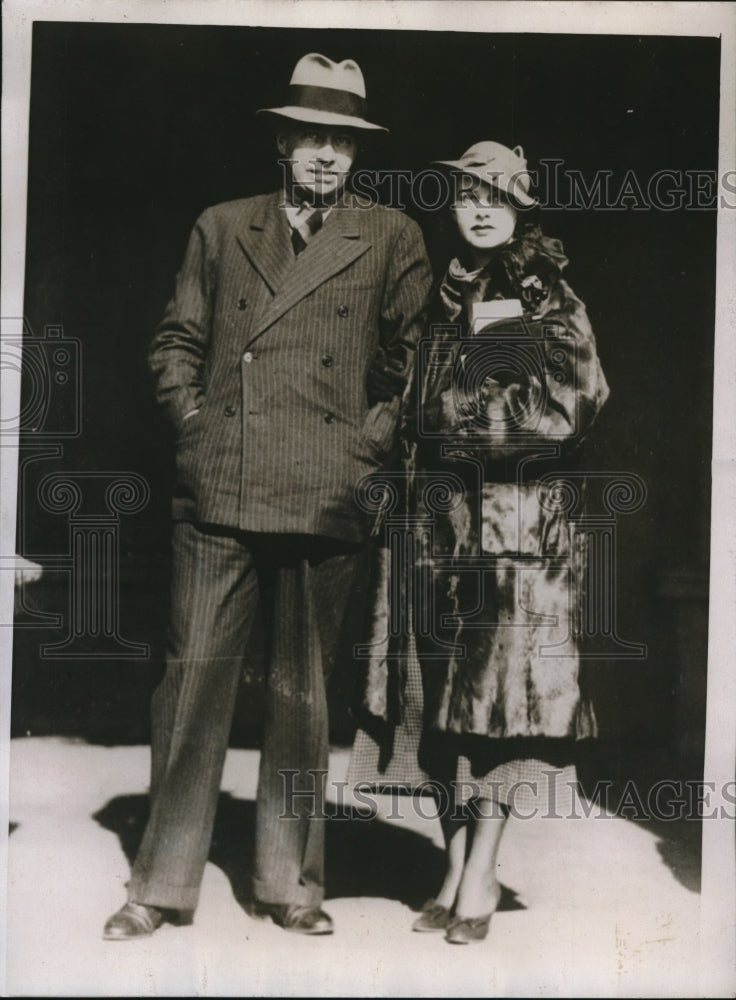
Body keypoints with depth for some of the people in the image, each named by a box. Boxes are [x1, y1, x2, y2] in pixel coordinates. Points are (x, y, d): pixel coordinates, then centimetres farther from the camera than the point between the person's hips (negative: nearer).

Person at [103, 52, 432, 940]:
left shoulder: (390, 239, 9)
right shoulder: (220, 229, 14)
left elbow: (418, 361, 9)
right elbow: (176, 342, 16)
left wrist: (374, 440, -1)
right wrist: (193, 423, 3)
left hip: (324, 499, -1)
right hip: (219, 494, 1)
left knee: (302, 694, 7)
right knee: (192, 679, 1)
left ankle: (289, 882, 21)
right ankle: (163, 882, 14)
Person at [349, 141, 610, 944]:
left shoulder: (549, 301, 3)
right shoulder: (438, 297, 14)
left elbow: (561, 409, -7)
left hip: (513, 519, -4)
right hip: (434, 521, 4)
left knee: (496, 689, -4)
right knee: (441, 692, 6)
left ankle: (480, 877, 7)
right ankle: (456, 869, 17)